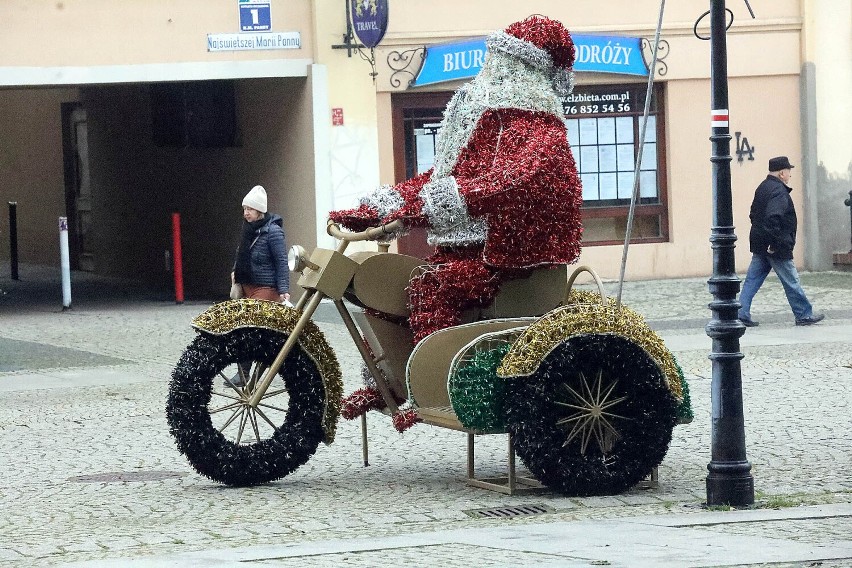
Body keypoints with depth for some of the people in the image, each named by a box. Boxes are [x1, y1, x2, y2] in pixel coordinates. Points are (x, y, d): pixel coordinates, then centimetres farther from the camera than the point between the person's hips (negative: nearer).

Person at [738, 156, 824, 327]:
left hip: (759, 245, 9)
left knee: (752, 280, 7)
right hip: (777, 248, -9)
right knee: (791, 282, 3)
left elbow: (753, 215, 20)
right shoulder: (779, 191, -18)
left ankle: (741, 314, 3)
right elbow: (773, 218, -29)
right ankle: (804, 315, 12)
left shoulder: (763, 188, 13)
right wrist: (774, 243, -26)